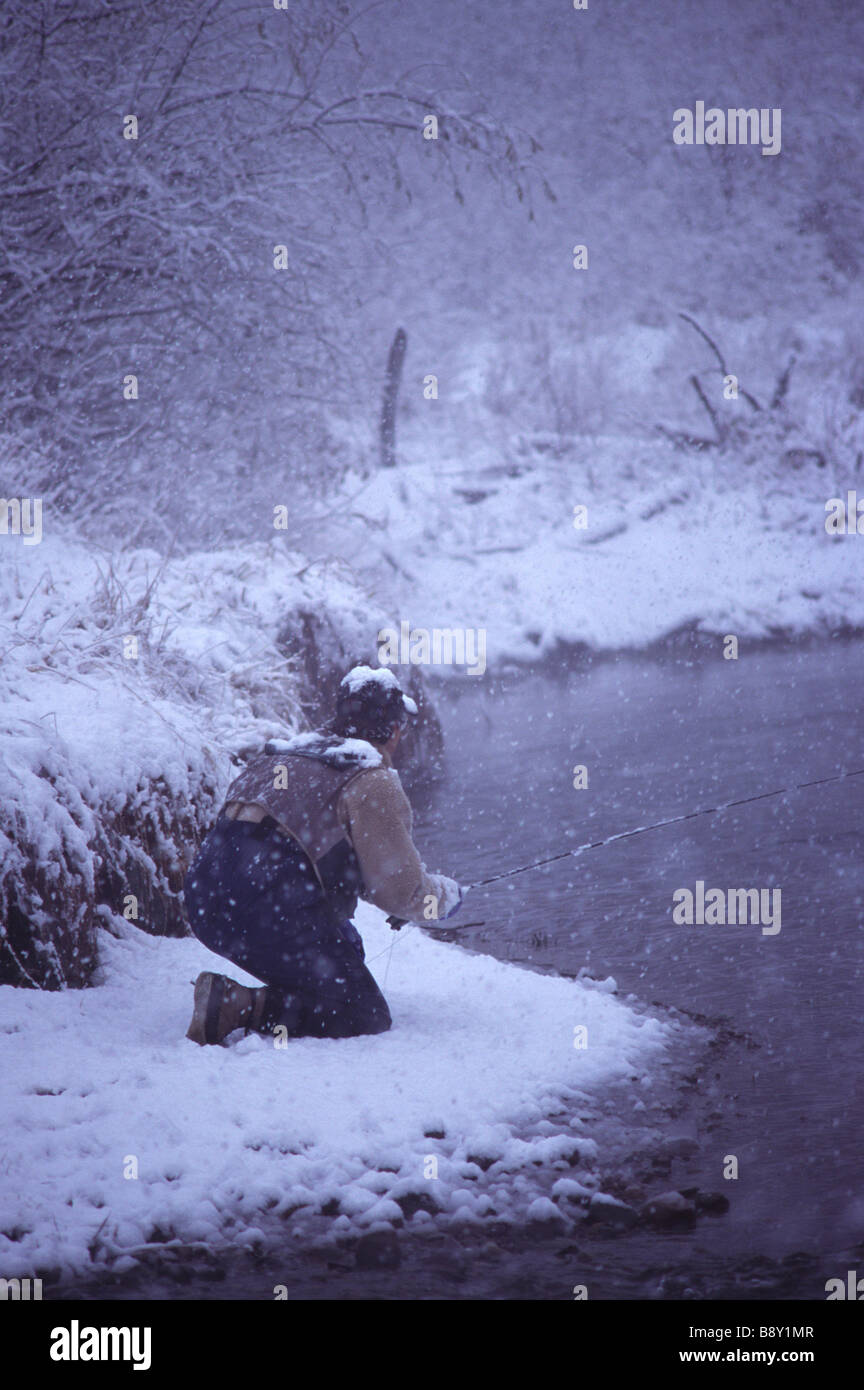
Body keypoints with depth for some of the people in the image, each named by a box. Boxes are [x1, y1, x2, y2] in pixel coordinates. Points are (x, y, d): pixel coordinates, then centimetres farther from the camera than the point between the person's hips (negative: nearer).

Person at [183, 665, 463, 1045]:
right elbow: (401, 889, -3)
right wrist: (446, 894, 20)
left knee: (344, 953, 28)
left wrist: (336, 925, 32)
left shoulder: (282, 755, 24)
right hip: (274, 914, -9)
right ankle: (241, 1007, -17)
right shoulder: (372, 782, -3)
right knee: (366, 1020, -1)